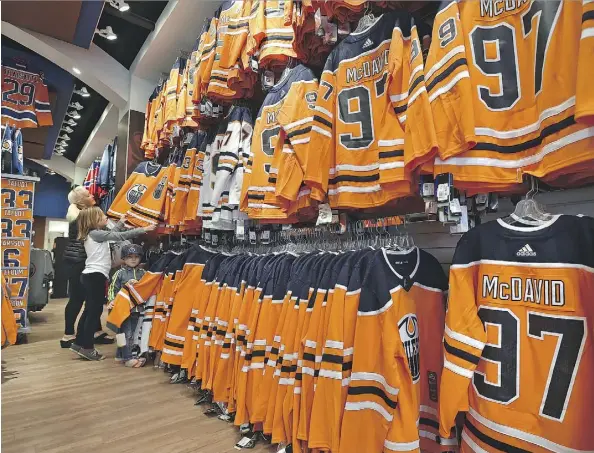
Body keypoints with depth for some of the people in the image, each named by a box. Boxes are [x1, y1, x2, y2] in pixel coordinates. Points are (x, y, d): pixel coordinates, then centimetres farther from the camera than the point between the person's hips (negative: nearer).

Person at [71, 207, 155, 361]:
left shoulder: (93, 234, 16)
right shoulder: (96, 233, -12)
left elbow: (111, 234, 27)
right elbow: (120, 236, -17)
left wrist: (121, 222, 34)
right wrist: (143, 229, -17)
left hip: (91, 275, 10)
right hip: (96, 276, -10)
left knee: (89, 310, 15)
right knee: (95, 311, -4)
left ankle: (79, 343, 24)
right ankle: (87, 347, 3)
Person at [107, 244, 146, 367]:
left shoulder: (142, 273, 6)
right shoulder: (119, 273, -2)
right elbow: (112, 289, 0)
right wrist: (112, 301, -12)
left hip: (137, 309, 4)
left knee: (131, 333, 12)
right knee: (126, 333, -1)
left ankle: (120, 355, 28)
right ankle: (127, 358, 8)